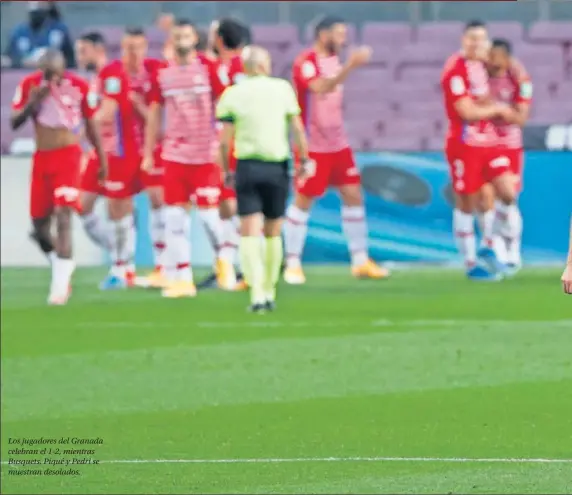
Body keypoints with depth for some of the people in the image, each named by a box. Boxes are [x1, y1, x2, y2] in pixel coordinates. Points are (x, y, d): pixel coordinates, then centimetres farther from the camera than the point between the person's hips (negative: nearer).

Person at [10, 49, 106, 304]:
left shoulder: (79, 86, -8)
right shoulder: (29, 85, -3)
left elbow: (91, 124, 5)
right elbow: (14, 123, 0)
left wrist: (102, 159, 9)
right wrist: (32, 102, -17)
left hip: (67, 156, -4)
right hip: (41, 158, 4)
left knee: (63, 216, -17)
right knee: (39, 222, 7)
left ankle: (60, 284, -17)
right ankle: (61, 265, 32)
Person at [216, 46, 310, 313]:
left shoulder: (232, 94, -2)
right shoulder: (282, 88, 0)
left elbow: (225, 140, -3)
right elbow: (297, 129, 0)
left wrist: (226, 170, 9)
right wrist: (304, 160, 11)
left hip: (247, 167, -1)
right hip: (277, 167, 1)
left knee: (250, 233, -3)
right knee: (273, 233, 14)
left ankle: (257, 294, -18)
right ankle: (270, 293, 21)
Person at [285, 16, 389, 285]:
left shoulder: (334, 60, 10)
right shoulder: (305, 63, -16)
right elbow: (321, 88, -35)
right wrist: (350, 66, -45)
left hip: (338, 144, 8)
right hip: (313, 147, -8)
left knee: (353, 195, 4)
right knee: (303, 202, -1)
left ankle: (360, 260, 9)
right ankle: (292, 264, 7)